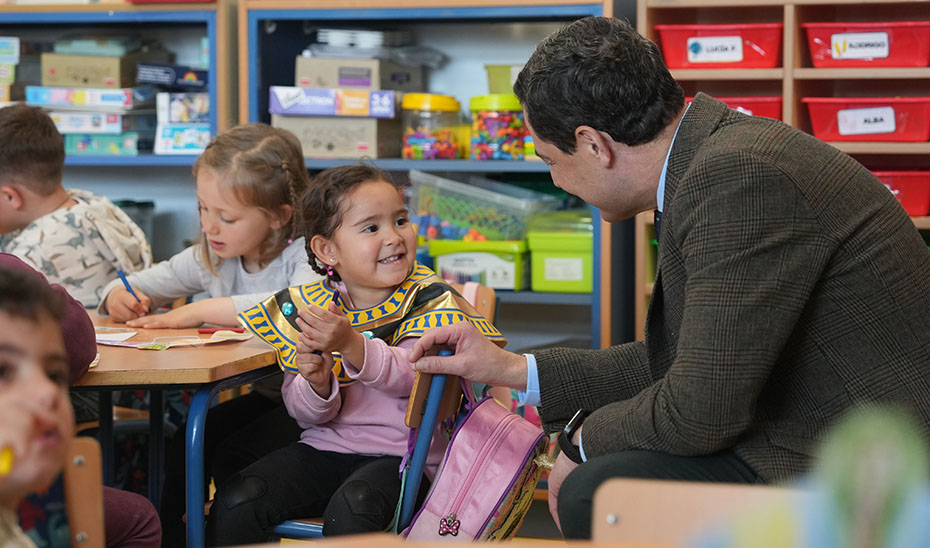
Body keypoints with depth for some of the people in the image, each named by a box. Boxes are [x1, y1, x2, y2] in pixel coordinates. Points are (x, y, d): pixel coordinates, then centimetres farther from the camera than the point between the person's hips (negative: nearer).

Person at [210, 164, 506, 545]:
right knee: (236, 499, -16)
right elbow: (306, 414, 5)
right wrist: (317, 385, -19)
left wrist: (351, 344, -36)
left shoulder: (427, 299, -2)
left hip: (402, 455, -4)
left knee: (350, 509, -34)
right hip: (326, 447, 4)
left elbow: (412, 376, -20)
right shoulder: (313, 306, 6)